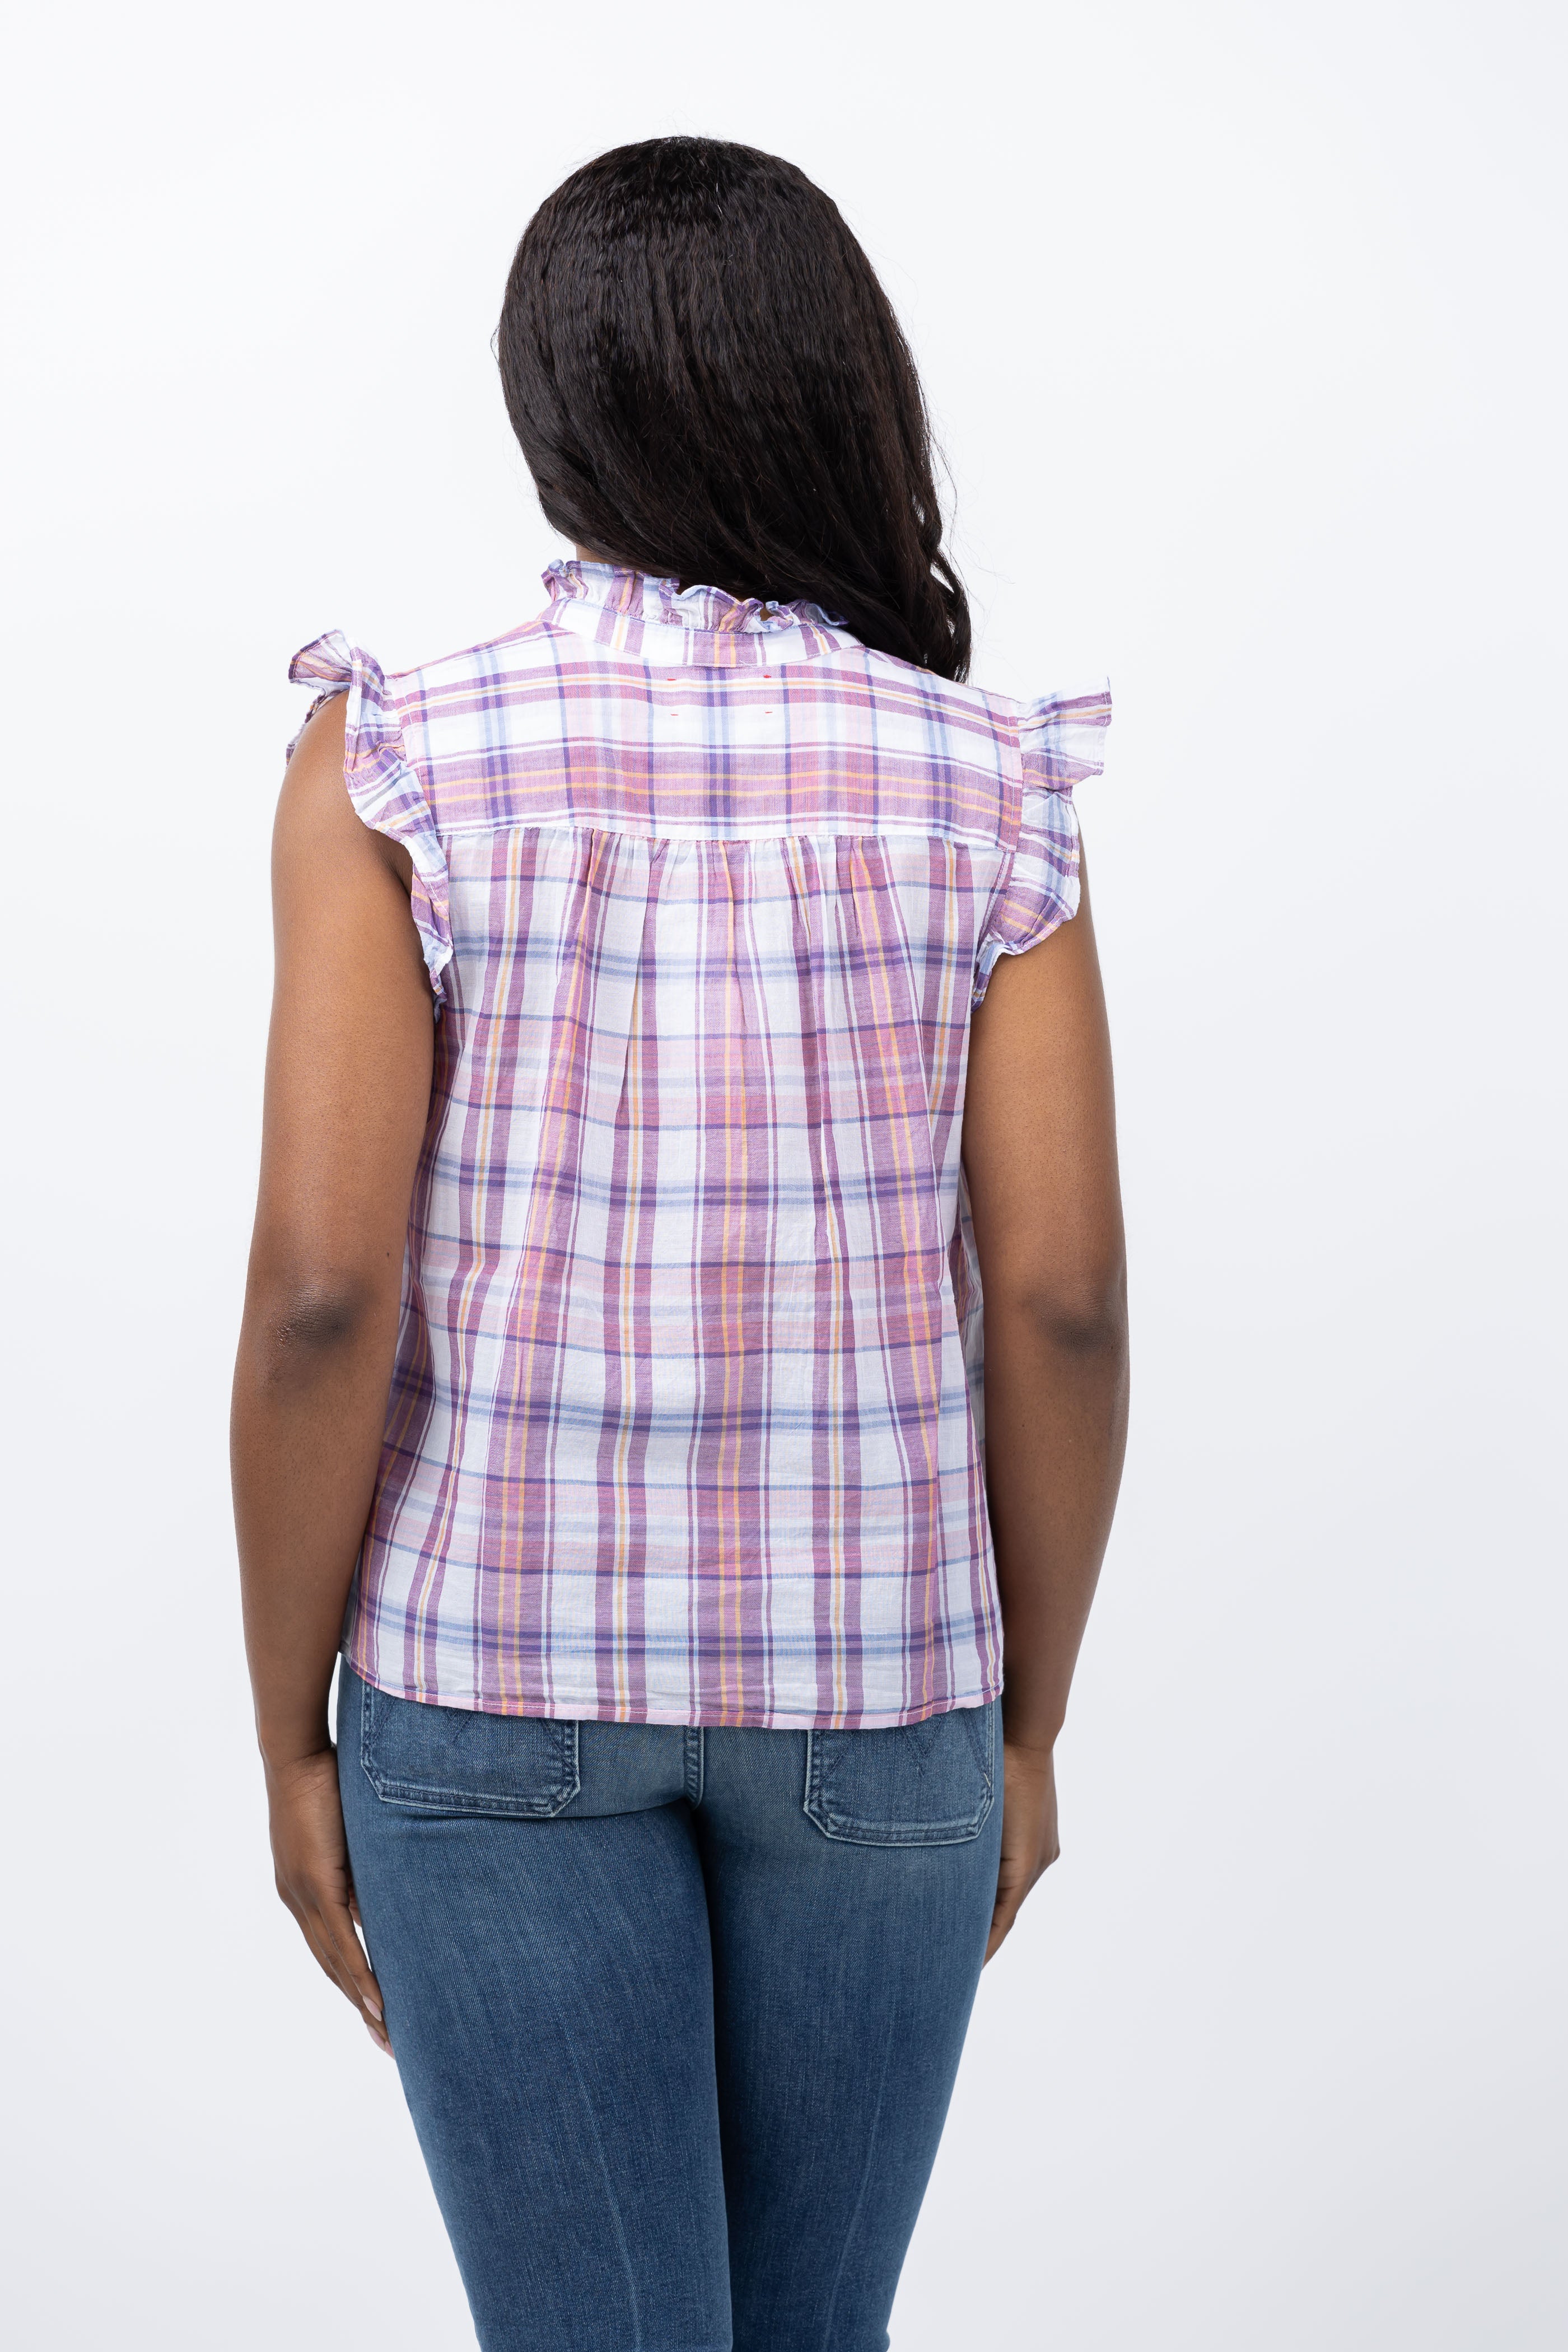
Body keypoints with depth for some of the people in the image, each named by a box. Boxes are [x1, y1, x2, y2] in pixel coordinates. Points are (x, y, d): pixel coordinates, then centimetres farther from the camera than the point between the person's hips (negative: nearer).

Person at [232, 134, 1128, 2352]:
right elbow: (1060, 1296, -7)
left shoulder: (400, 762, -10)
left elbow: (322, 1282, -14)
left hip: (498, 1669, -1)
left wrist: (291, 1738, -2)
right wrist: (1028, 1721, 6)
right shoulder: (983, 786, -5)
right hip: (872, 1678, 2)